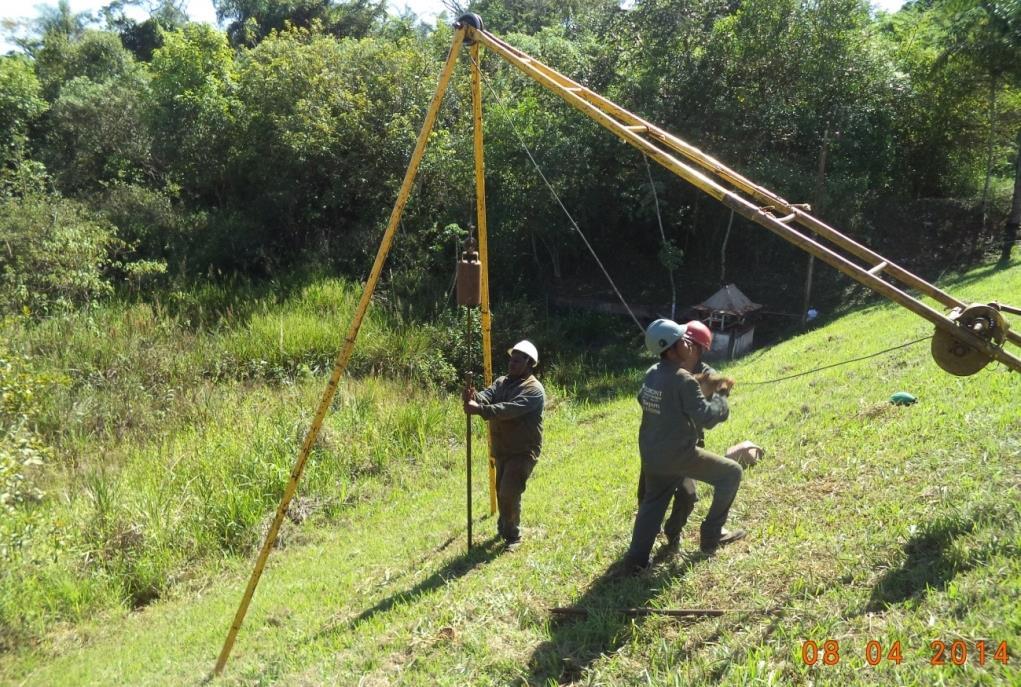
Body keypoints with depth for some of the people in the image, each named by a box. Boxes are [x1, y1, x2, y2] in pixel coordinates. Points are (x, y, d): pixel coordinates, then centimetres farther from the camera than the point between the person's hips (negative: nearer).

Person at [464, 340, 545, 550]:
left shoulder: (533, 389, -18)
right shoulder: (502, 382, 8)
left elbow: (510, 409, -33)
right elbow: (487, 395, -11)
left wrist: (479, 410, -43)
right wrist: (474, 397, -36)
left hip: (523, 452, -8)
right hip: (501, 450, 8)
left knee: (509, 493, -12)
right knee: (501, 492, 20)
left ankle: (512, 536, 5)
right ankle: (504, 527, 42)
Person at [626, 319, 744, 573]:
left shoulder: (652, 373, 4)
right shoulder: (683, 380, -22)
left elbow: (642, 399, 24)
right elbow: (706, 418, -20)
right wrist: (721, 400, -3)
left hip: (651, 454, 8)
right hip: (677, 455, -8)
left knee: (653, 502, 22)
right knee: (731, 473, 8)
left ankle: (637, 559, 16)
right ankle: (711, 535, 16)